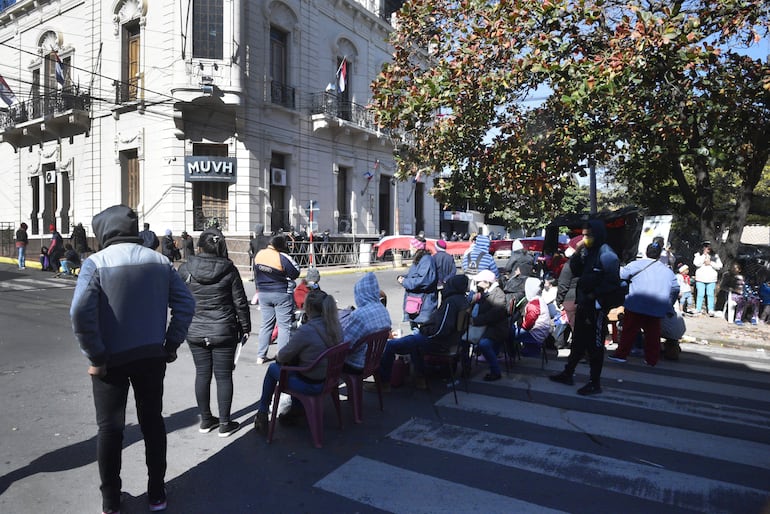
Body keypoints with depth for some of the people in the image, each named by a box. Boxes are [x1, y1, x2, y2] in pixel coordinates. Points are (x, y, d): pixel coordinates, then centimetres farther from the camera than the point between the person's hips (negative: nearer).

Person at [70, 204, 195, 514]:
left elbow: (80, 312, -21)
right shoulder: (159, 261, 2)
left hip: (112, 359, -3)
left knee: (110, 428, 13)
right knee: (153, 422, 15)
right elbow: (185, 304, -2)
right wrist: (171, 345, 3)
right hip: (152, 357, 3)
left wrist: (95, 357, -12)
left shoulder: (97, 262, -10)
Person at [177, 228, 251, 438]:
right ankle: (225, 424, 14)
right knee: (223, 376, 6)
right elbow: (240, 302, -5)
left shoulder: (185, 269, -4)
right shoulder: (229, 270, -8)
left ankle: (205, 420, 25)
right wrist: (245, 327, 6)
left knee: (202, 374, 13)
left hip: (195, 332, 2)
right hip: (224, 332, -2)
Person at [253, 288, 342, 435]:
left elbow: (282, 356, -14)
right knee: (295, 364, 29)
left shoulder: (306, 331, -27)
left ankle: (262, 412, 34)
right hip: (330, 378, 7)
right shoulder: (336, 326, -5)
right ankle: (295, 408, 38)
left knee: (273, 368, 16)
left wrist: (278, 355, 10)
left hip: (310, 385, -6)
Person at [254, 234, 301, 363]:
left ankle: (260, 356, 19)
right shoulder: (282, 258, -20)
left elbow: (257, 270, 12)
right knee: (284, 326, 3)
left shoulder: (259, 254, 0)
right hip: (281, 294, -6)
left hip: (263, 293, 6)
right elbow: (296, 273, -12)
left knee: (266, 323, 16)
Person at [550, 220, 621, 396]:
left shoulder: (607, 255, -16)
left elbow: (613, 284, -20)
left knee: (595, 346, 3)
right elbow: (575, 271, 11)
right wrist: (577, 252, -3)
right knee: (578, 342, 19)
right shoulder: (587, 252, 8)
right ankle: (568, 374, 31)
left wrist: (593, 295, -16)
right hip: (583, 305, 8)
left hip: (597, 308, -8)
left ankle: (595, 384, 14)